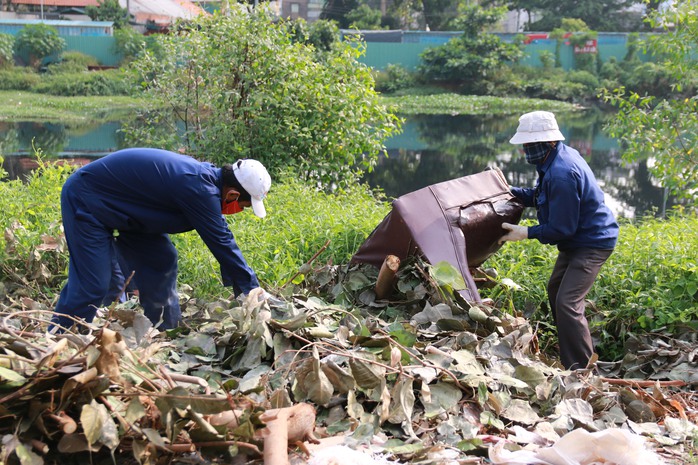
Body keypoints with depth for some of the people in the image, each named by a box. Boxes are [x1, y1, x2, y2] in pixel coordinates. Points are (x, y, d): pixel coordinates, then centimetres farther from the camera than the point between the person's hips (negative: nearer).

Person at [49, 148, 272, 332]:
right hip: (86, 199, -10)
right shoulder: (199, 189, -31)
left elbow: (223, 236, 7)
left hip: (117, 205, 10)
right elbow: (221, 244, -25)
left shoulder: (207, 176, -2)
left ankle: (166, 332, 16)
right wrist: (251, 289, -15)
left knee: (161, 261, 7)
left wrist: (252, 287, 8)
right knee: (92, 284, -12)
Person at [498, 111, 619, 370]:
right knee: (556, 291, 21)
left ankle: (580, 369, -7)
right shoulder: (560, 156, 2)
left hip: (592, 243, -11)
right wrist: (511, 192, 7)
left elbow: (561, 228, -25)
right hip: (577, 239, 11)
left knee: (567, 302, -17)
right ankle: (569, 354, 36)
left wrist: (527, 233, -18)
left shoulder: (561, 174, -30)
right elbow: (543, 197, 16)